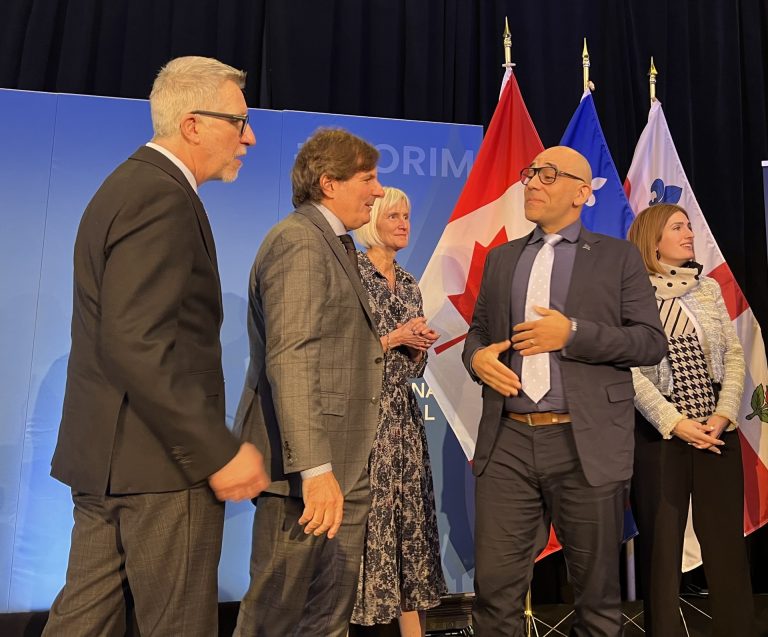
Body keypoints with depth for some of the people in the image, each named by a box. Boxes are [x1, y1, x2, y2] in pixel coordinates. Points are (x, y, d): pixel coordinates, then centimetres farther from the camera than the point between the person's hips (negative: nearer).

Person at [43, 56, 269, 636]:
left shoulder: (128, 184, 16)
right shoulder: (163, 197, -16)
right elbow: (135, 343, -26)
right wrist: (219, 452, -22)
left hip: (106, 454, 10)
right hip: (159, 463, -10)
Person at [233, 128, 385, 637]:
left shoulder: (335, 243, 18)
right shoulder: (299, 242, -13)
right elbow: (289, 360, -24)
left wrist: (387, 341, 11)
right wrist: (314, 468, -27)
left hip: (343, 466, 10)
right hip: (308, 469, -10)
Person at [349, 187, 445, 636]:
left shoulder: (410, 284, 15)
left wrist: (421, 344, -3)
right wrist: (395, 338, -13)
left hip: (404, 415, 7)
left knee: (411, 515, 9)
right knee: (369, 517, -2)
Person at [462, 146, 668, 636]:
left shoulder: (618, 256, 5)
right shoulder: (501, 259, 16)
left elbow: (652, 342, -1)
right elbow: (478, 330, 20)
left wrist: (573, 333, -14)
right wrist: (476, 356, -3)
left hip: (586, 445, -2)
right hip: (508, 442, 3)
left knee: (598, 592, 12)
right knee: (495, 590, 6)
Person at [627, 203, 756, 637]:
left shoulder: (709, 287, 10)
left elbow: (734, 356, 7)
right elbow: (630, 369, -11)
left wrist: (724, 414, -6)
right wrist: (674, 422, -15)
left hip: (717, 432, 4)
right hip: (660, 435, -4)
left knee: (727, 542, 8)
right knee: (661, 545, 6)